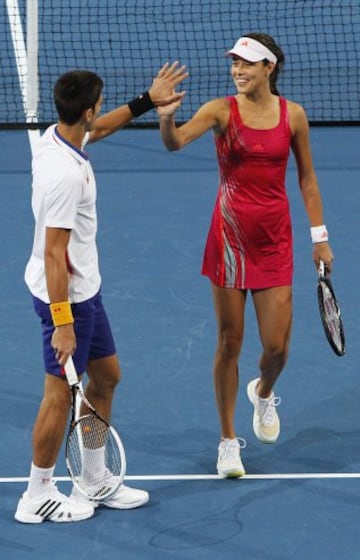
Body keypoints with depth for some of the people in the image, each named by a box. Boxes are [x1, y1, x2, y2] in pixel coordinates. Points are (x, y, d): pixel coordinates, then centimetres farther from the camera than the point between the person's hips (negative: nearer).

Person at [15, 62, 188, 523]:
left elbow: (99, 129, 25)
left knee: (105, 377, 19)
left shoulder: (57, 135, -2)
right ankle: (38, 497, 16)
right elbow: (54, 254, -28)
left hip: (83, 290, 10)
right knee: (60, 395, 2)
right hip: (66, 295, -10)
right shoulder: (65, 174, -30)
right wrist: (62, 322, -26)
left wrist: (147, 100, 25)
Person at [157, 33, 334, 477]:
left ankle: (264, 393, 36)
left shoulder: (293, 115, 0)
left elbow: (307, 178, 8)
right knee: (229, 342, 3)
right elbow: (175, 142, -23)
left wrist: (319, 237, 7)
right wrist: (166, 118, -46)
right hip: (230, 236, -1)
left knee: (277, 346, -1)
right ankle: (228, 441, 16)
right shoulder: (222, 110, -7)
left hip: (275, 239, 1)